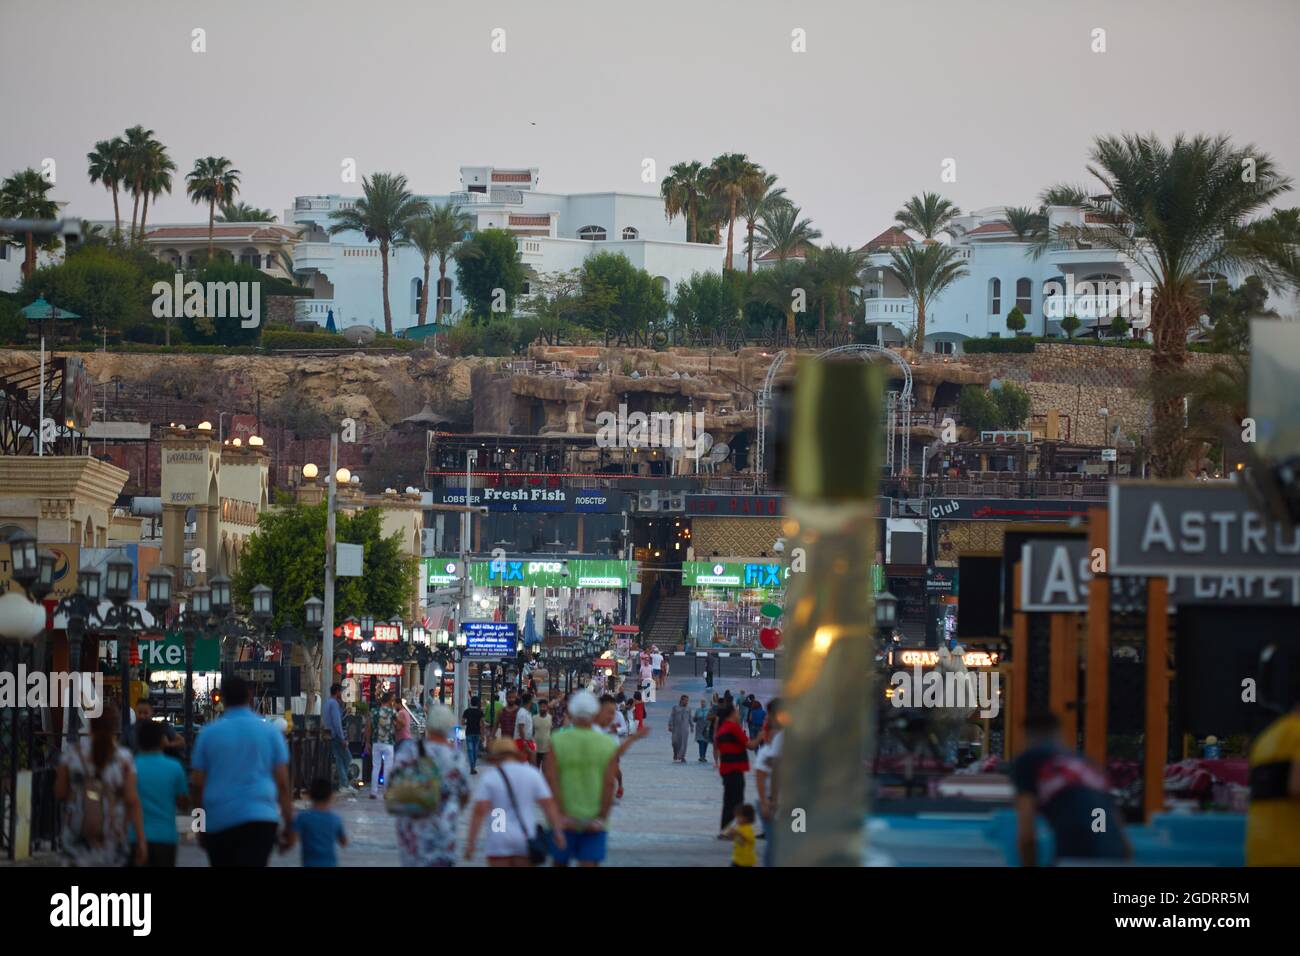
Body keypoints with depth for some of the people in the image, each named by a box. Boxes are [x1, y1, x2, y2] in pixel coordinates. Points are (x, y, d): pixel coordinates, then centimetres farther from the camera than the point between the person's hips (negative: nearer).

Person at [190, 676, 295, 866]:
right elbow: (282, 784, 1)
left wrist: (201, 823, 15)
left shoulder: (208, 734, 3)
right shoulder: (270, 732, 3)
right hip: (259, 817, -1)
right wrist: (289, 825, 8)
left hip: (218, 822, 1)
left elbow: (196, 784, 4)